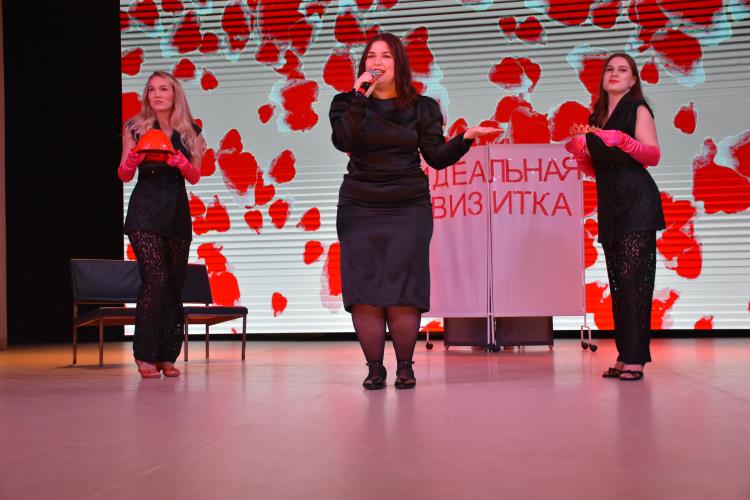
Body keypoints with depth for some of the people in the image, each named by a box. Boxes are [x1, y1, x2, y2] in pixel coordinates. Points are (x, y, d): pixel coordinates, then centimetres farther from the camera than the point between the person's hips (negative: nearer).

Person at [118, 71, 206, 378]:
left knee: (175, 283, 3)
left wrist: (180, 162, -15)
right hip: (145, 211, -3)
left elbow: (195, 177, 6)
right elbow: (124, 175, 4)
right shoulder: (135, 129, 5)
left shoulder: (190, 132, 9)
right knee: (155, 277, -16)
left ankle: (167, 356, 12)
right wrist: (133, 158, -17)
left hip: (177, 213, 3)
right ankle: (145, 355, -8)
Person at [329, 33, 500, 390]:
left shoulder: (420, 108, 8)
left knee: (402, 290, -4)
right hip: (360, 209, 1)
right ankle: (374, 369, 7)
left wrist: (466, 138, -12)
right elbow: (343, 142, -13)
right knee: (364, 290, -3)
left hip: (409, 209, 0)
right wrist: (361, 99, -18)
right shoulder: (348, 103, 6)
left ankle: (405, 367, 9)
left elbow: (437, 157, 3)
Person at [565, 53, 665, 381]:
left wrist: (622, 139, -25)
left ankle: (636, 359, -12)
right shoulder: (597, 117, 20)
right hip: (609, 203, 7)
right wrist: (579, 152, 2)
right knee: (617, 281, 5)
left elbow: (653, 155, -10)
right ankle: (625, 356, 8)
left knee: (634, 277, -12)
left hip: (636, 201, -7)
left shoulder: (638, 109, 2)